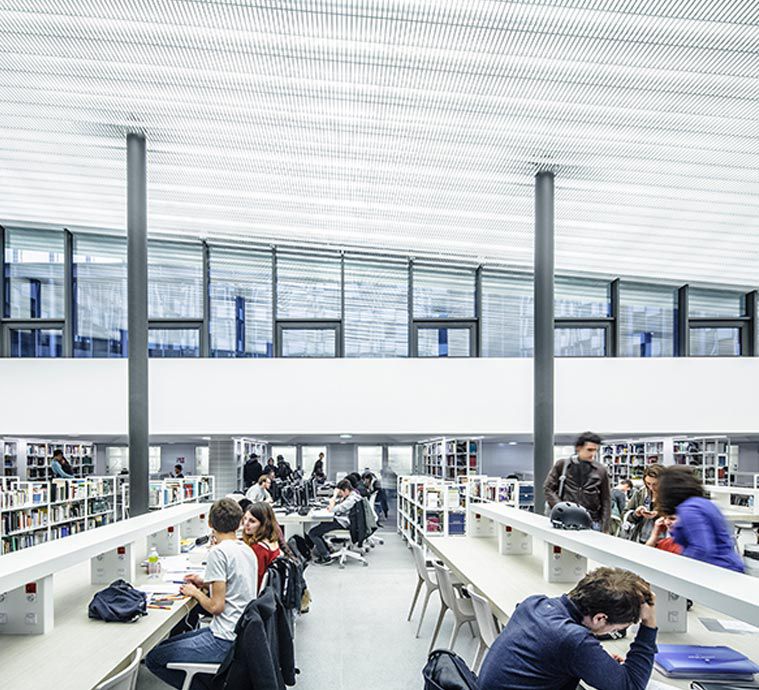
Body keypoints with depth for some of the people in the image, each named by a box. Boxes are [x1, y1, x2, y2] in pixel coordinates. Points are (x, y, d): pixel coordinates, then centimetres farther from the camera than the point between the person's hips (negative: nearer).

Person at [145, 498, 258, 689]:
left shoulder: (218, 552, -17)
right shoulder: (248, 550, 9)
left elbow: (216, 606, -18)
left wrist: (195, 592, -1)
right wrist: (206, 583, 19)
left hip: (225, 641, -9)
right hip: (242, 634, 9)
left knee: (153, 659, -3)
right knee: (167, 644, 20)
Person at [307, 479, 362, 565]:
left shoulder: (351, 499, -25)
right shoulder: (351, 495, 7)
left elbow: (332, 510, -25)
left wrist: (335, 495, -15)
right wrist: (331, 506, -3)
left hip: (342, 524, -11)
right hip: (340, 520, 11)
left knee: (312, 533, -10)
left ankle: (327, 558, -8)